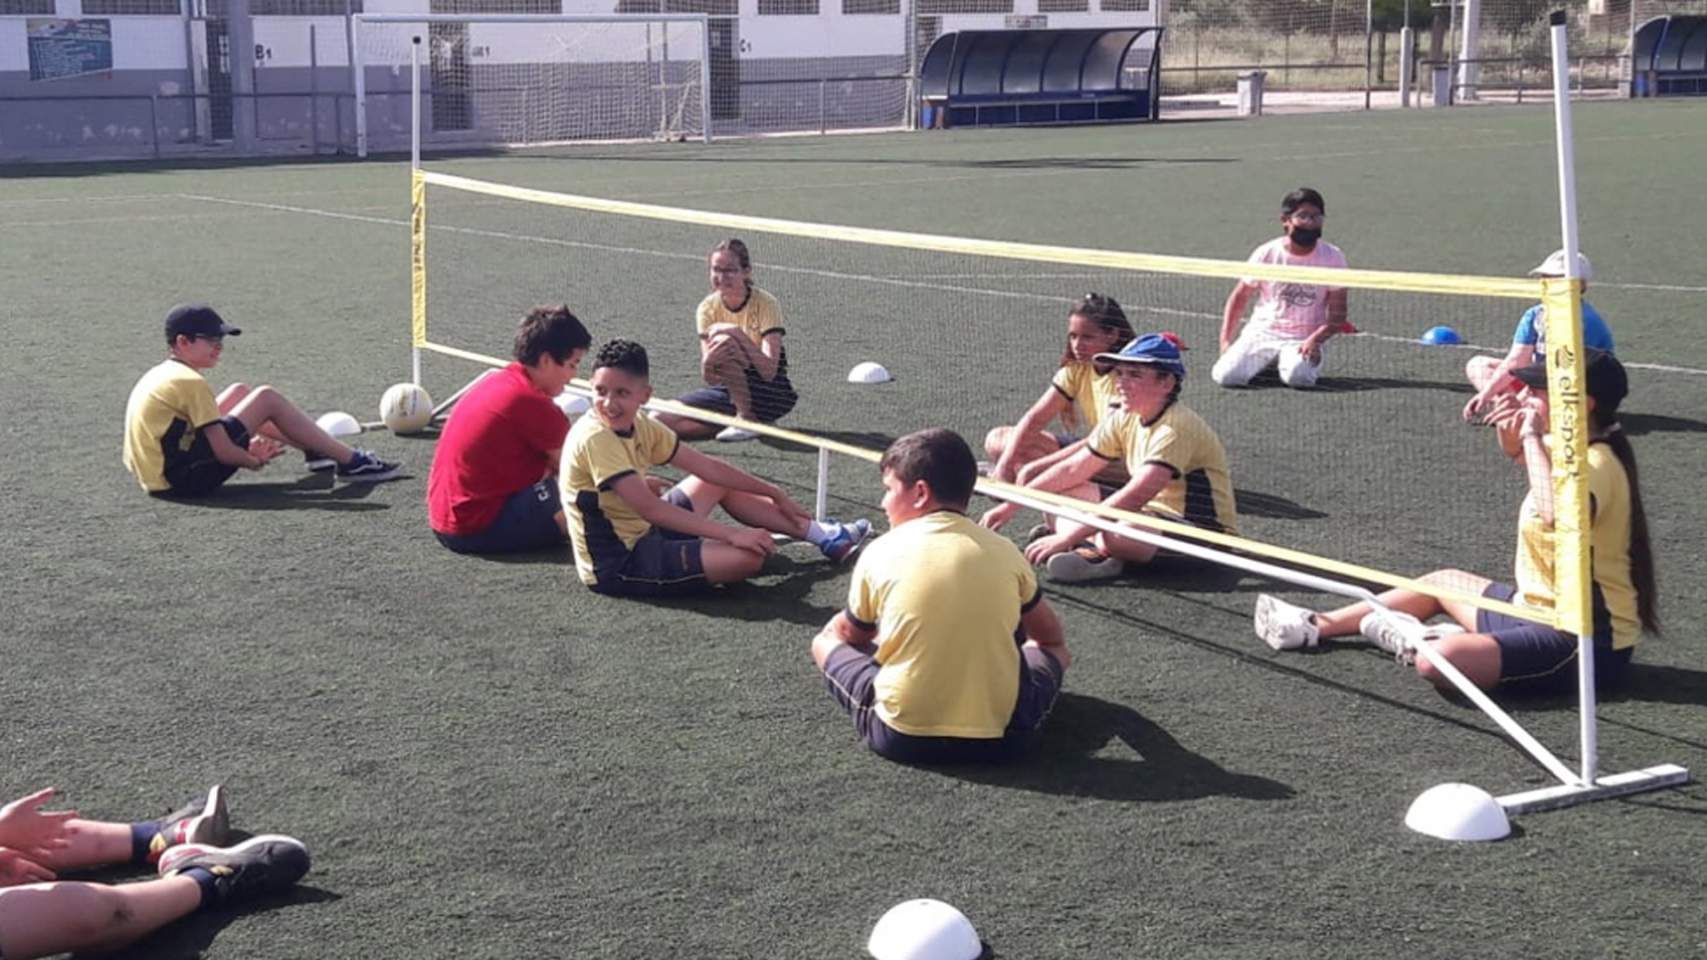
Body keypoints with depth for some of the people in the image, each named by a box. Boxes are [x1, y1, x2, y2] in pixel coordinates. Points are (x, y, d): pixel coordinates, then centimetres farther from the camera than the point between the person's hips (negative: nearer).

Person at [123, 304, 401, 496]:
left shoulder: (162, 374, 14)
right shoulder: (190, 382, -16)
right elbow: (223, 452, -17)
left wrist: (247, 446, 13)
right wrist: (255, 461, 2)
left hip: (159, 472, 10)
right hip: (188, 476, -10)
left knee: (239, 392, 20)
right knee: (267, 399, -7)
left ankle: (317, 450, 25)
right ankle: (351, 461, -3)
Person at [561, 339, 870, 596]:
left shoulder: (638, 425, 1)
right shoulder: (594, 438, -25)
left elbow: (705, 465, 9)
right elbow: (650, 509, -29)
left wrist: (774, 494, 14)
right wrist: (731, 533, -30)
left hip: (643, 533, 10)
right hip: (617, 567, -10)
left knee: (718, 484, 21)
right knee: (748, 556, -21)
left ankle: (823, 535, 28)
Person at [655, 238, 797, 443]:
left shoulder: (765, 304, -15)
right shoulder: (708, 308, -3)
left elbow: (769, 371, -26)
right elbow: (710, 379, -9)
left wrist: (739, 335, -33)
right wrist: (708, 360, -33)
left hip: (770, 393, -6)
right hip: (730, 391, 6)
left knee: (725, 342, -31)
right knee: (662, 419, -14)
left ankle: (748, 419, -18)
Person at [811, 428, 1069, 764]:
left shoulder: (881, 551, -2)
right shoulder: (1004, 552, 2)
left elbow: (849, 634, 15)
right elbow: (1051, 635, 20)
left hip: (900, 737, -3)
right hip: (999, 737, 3)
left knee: (827, 641, 22)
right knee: (1054, 651, 29)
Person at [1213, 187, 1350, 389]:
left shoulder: (1333, 257, -3)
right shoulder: (1266, 254, -2)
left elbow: (1337, 314, -3)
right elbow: (1239, 298, 8)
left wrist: (1315, 339, -21)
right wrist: (1226, 341, -2)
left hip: (1303, 340, -1)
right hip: (1262, 332, 1)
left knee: (1297, 376, -33)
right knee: (1227, 375, -21)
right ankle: (1264, 361, 11)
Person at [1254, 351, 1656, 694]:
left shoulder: (1597, 464, -24)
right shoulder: (1579, 450, 5)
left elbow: (1556, 514, -47)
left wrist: (1533, 437, -33)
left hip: (1586, 642, -10)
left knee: (1438, 661, -31)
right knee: (1442, 583, 29)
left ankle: (1416, 639, 3)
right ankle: (1317, 626, 34)